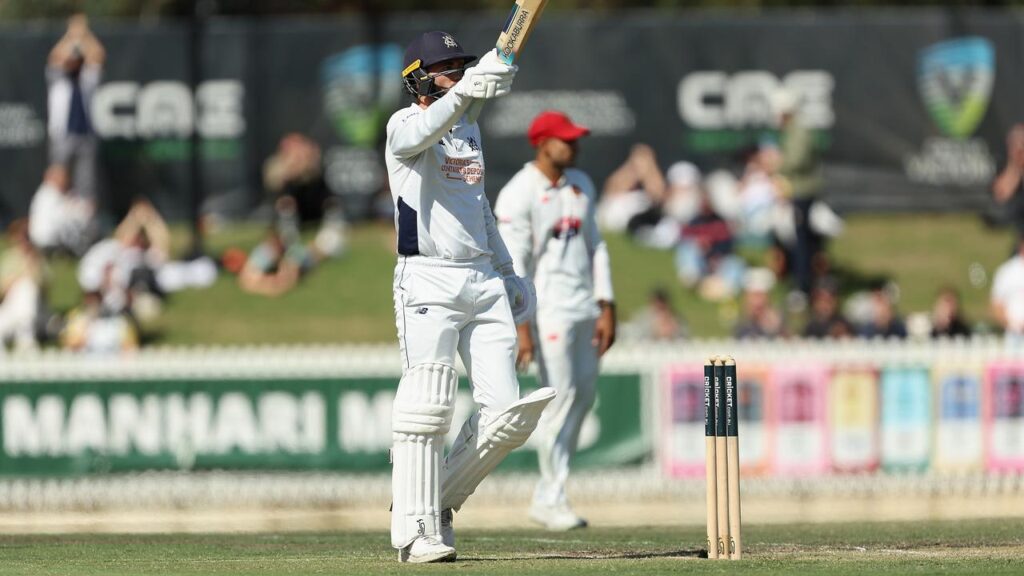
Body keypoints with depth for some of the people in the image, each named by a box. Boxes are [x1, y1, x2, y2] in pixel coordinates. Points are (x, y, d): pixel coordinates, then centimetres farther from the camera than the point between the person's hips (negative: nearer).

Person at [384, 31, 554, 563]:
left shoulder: (468, 129, 19)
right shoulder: (405, 125, -4)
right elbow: (418, 136, -31)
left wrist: (506, 269, 27)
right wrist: (464, 94, -47)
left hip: (484, 283, 7)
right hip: (427, 283, -7)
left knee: (507, 413, -1)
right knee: (425, 410, -11)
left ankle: (439, 500, 15)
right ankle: (416, 530, -7)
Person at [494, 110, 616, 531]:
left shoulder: (581, 186, 13)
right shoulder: (518, 195, -11)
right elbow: (513, 263, -15)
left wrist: (605, 307, 10)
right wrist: (521, 326, -21)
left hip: (584, 307, 8)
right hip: (548, 307, -8)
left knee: (584, 395, 8)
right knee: (560, 397, -9)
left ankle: (546, 497, 17)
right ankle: (552, 500, 0)